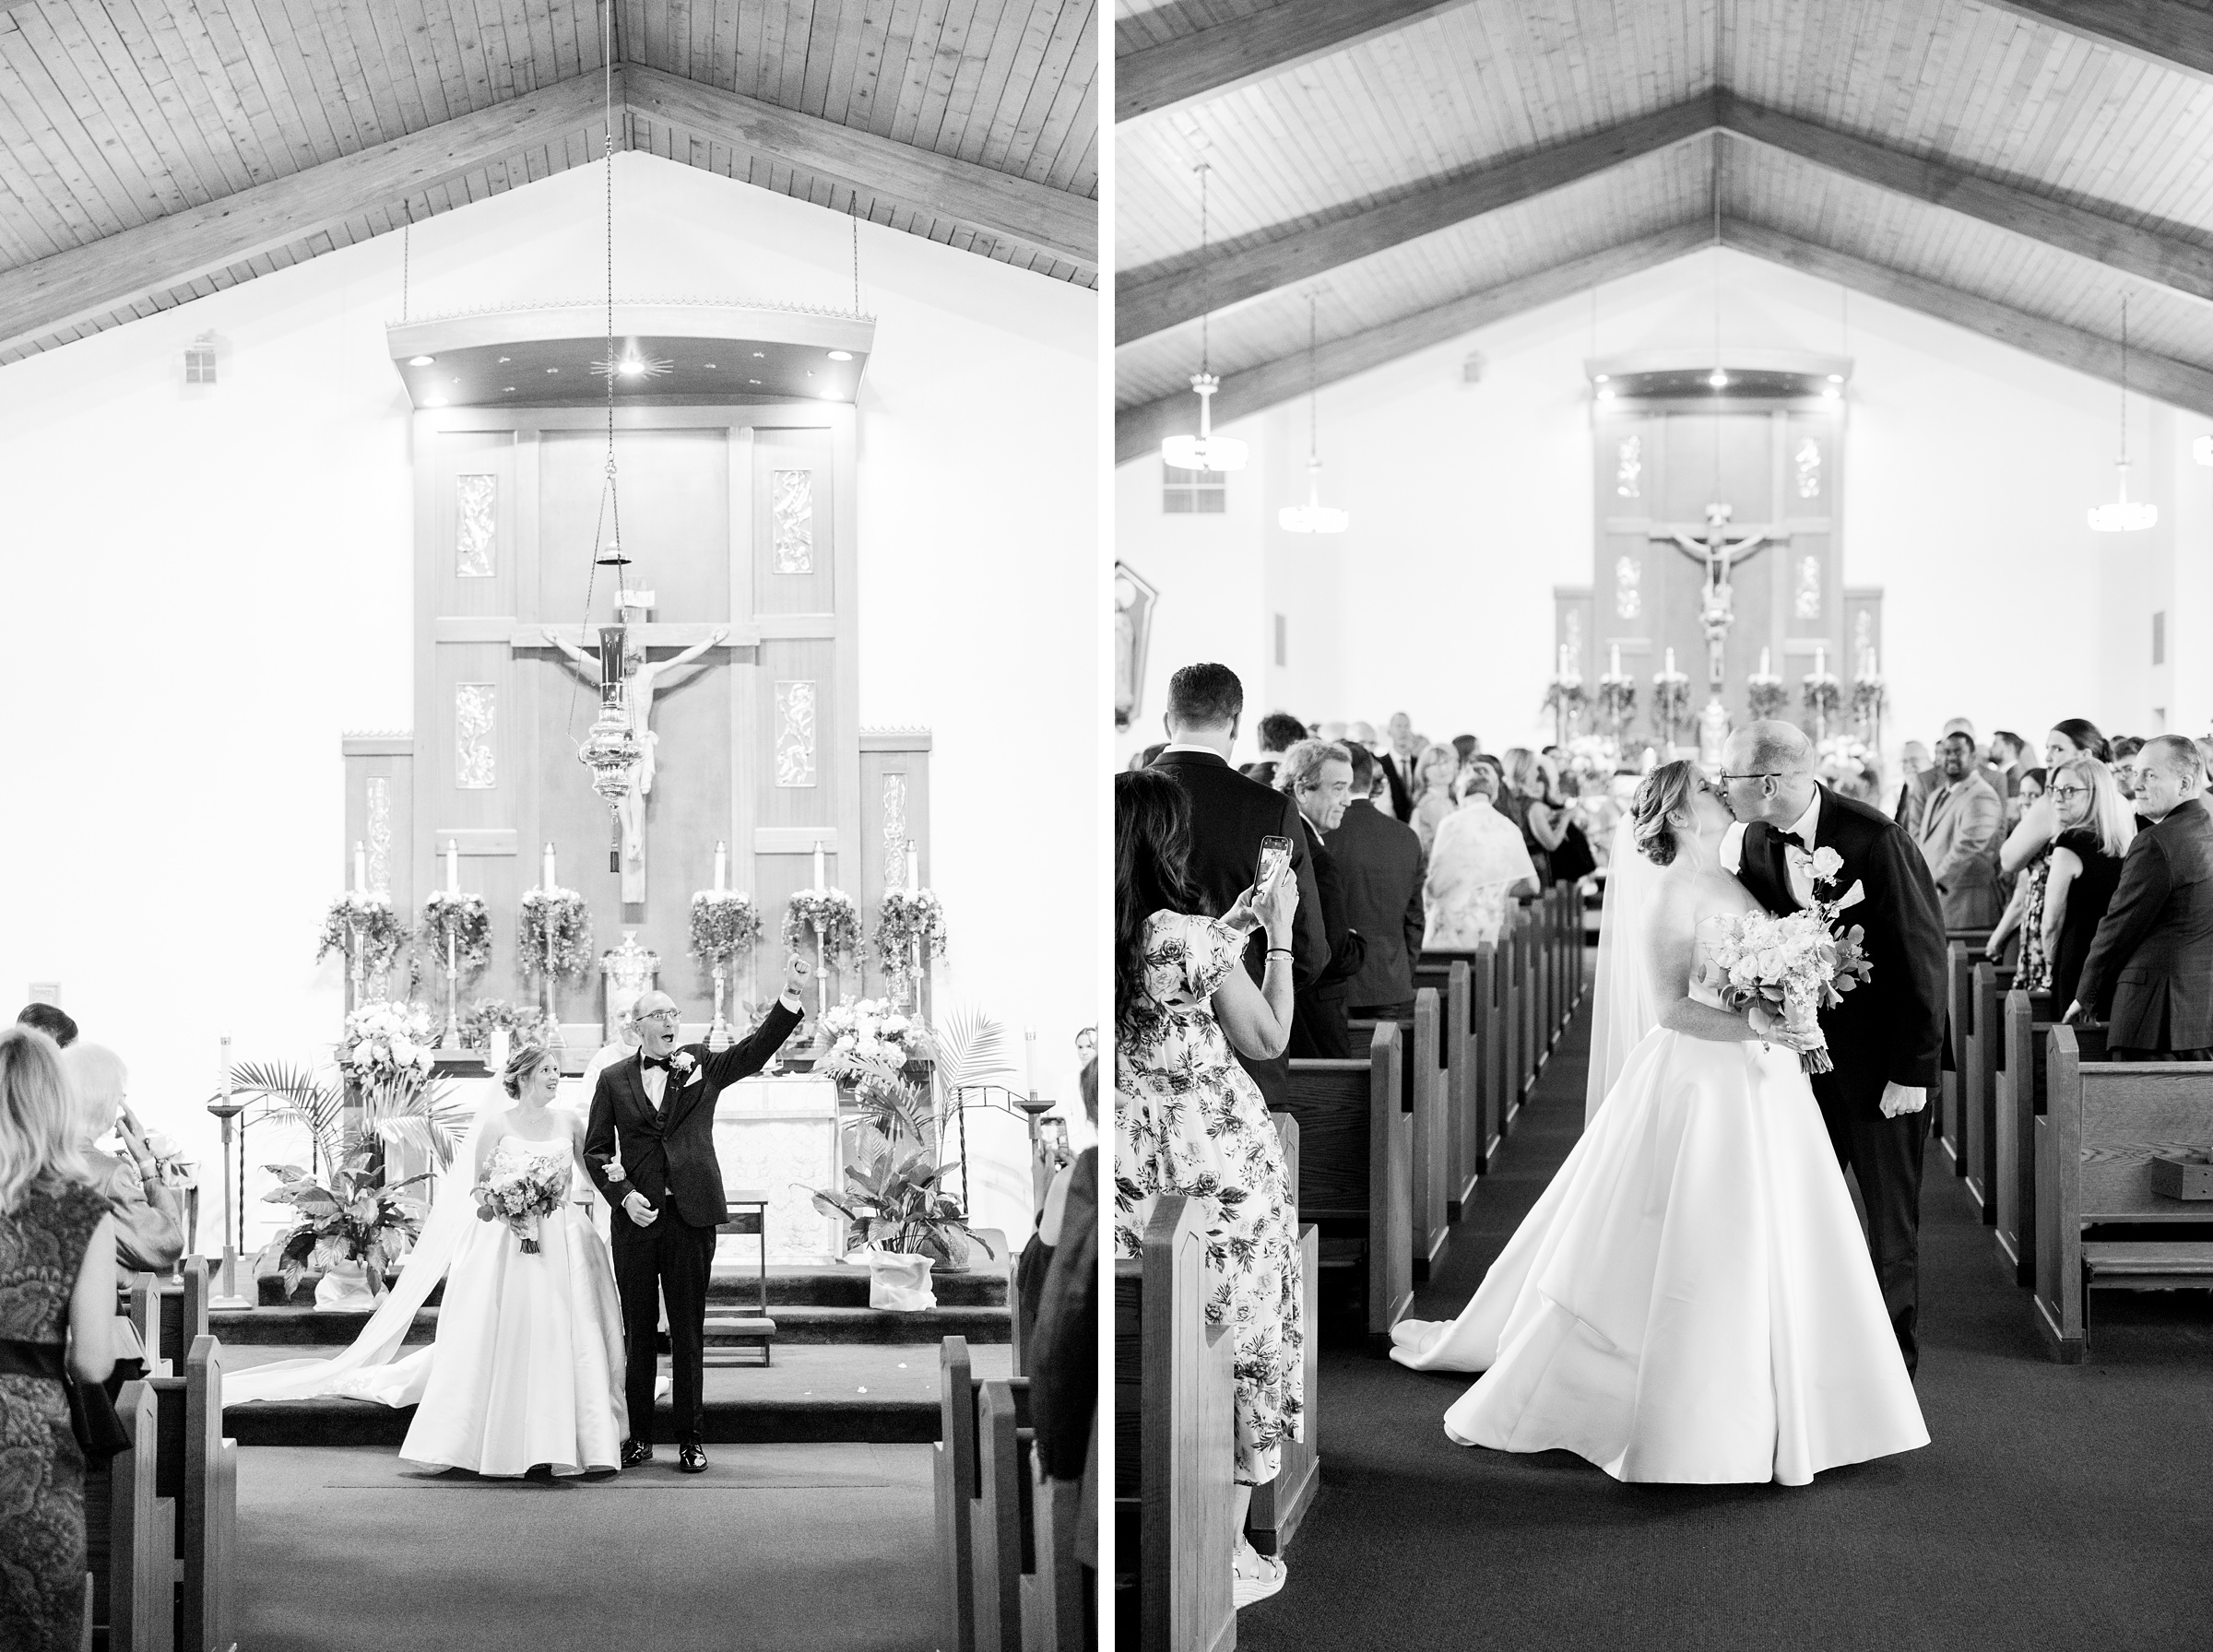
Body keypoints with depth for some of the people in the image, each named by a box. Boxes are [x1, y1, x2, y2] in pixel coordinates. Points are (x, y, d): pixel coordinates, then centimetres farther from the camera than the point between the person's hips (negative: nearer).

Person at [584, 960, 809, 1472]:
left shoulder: (703, 1066, 9)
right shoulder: (614, 1080, 8)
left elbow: (756, 1050, -4)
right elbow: (595, 1149, 8)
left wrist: (791, 994, -16)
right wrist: (624, 1195, -8)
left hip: (692, 1217, 0)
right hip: (637, 1218, 0)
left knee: (688, 1333, 3)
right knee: (638, 1332, 6)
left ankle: (691, 1440, 8)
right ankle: (638, 1437, 14)